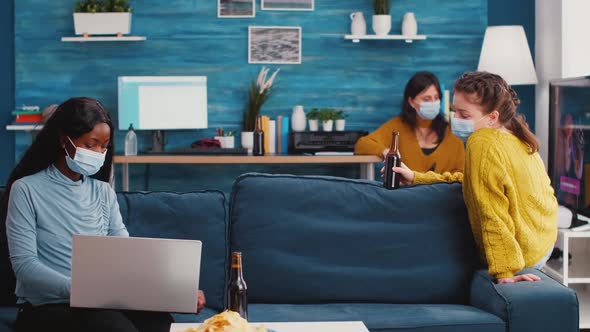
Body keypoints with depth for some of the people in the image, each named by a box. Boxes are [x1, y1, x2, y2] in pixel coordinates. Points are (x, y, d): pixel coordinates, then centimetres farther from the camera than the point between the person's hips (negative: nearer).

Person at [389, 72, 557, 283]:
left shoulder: (482, 143, -23)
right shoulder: (516, 137, 4)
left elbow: (492, 214, -26)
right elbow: (473, 180, 12)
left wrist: (504, 273, -27)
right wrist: (416, 178, 9)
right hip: (545, 244, 8)